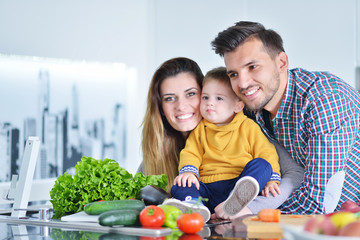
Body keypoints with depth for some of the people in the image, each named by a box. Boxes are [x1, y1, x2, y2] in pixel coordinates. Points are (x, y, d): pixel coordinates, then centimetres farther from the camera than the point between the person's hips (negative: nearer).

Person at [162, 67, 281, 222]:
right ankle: (195, 206, -54)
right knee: (179, 186, -21)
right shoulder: (200, 129, 19)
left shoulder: (249, 127, 11)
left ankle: (236, 201, -55)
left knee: (262, 164, -27)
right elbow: (190, 153, 14)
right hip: (208, 188, 2)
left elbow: (267, 154, 8)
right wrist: (188, 171, -9)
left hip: (238, 182, -2)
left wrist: (272, 180, -8)